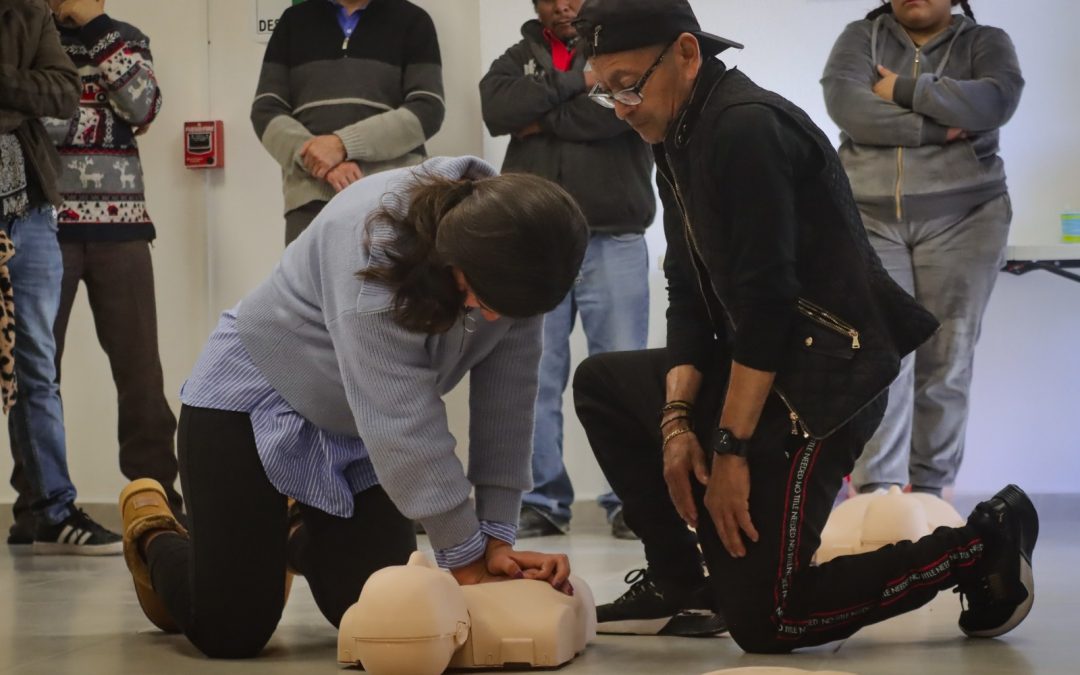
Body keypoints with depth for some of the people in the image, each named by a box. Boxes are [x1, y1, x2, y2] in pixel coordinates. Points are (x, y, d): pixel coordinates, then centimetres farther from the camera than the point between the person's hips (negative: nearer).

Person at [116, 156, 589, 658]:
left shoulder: (510, 255, -18)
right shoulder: (377, 241, -37)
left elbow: (506, 401, -11)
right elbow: (402, 422, -34)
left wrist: (496, 539, -16)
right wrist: (466, 558, -28)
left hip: (358, 426, 6)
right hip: (252, 400, -6)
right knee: (230, 630, -11)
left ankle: (297, 538, 31)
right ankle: (153, 534, 22)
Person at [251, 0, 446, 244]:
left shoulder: (411, 21, 9)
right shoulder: (294, 21, 16)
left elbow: (428, 110, -1)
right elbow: (265, 111, 10)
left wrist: (344, 145, -12)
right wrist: (319, 158, -8)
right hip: (310, 197, 2)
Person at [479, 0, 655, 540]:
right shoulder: (517, 59, 16)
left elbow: (616, 111, -14)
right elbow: (496, 110, -6)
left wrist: (542, 119, -5)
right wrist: (575, 82, -8)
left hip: (614, 243, -3)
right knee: (533, 378, 0)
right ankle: (543, 501, 6)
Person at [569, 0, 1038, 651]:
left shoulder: (748, 128, -19)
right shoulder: (679, 142, 11)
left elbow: (765, 301, -23)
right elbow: (690, 300, 10)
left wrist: (731, 450, -20)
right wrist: (676, 418, -3)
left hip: (823, 382, -10)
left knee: (762, 622, -9)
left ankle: (980, 546, 1)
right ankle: (674, 583, 11)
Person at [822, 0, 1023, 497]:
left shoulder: (984, 42, 8)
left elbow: (997, 100, -13)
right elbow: (845, 104, -9)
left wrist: (904, 90, -12)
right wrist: (938, 127, -14)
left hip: (960, 221, 0)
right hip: (870, 221, 0)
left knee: (945, 362, -1)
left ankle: (929, 492, 6)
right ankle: (876, 494, -14)